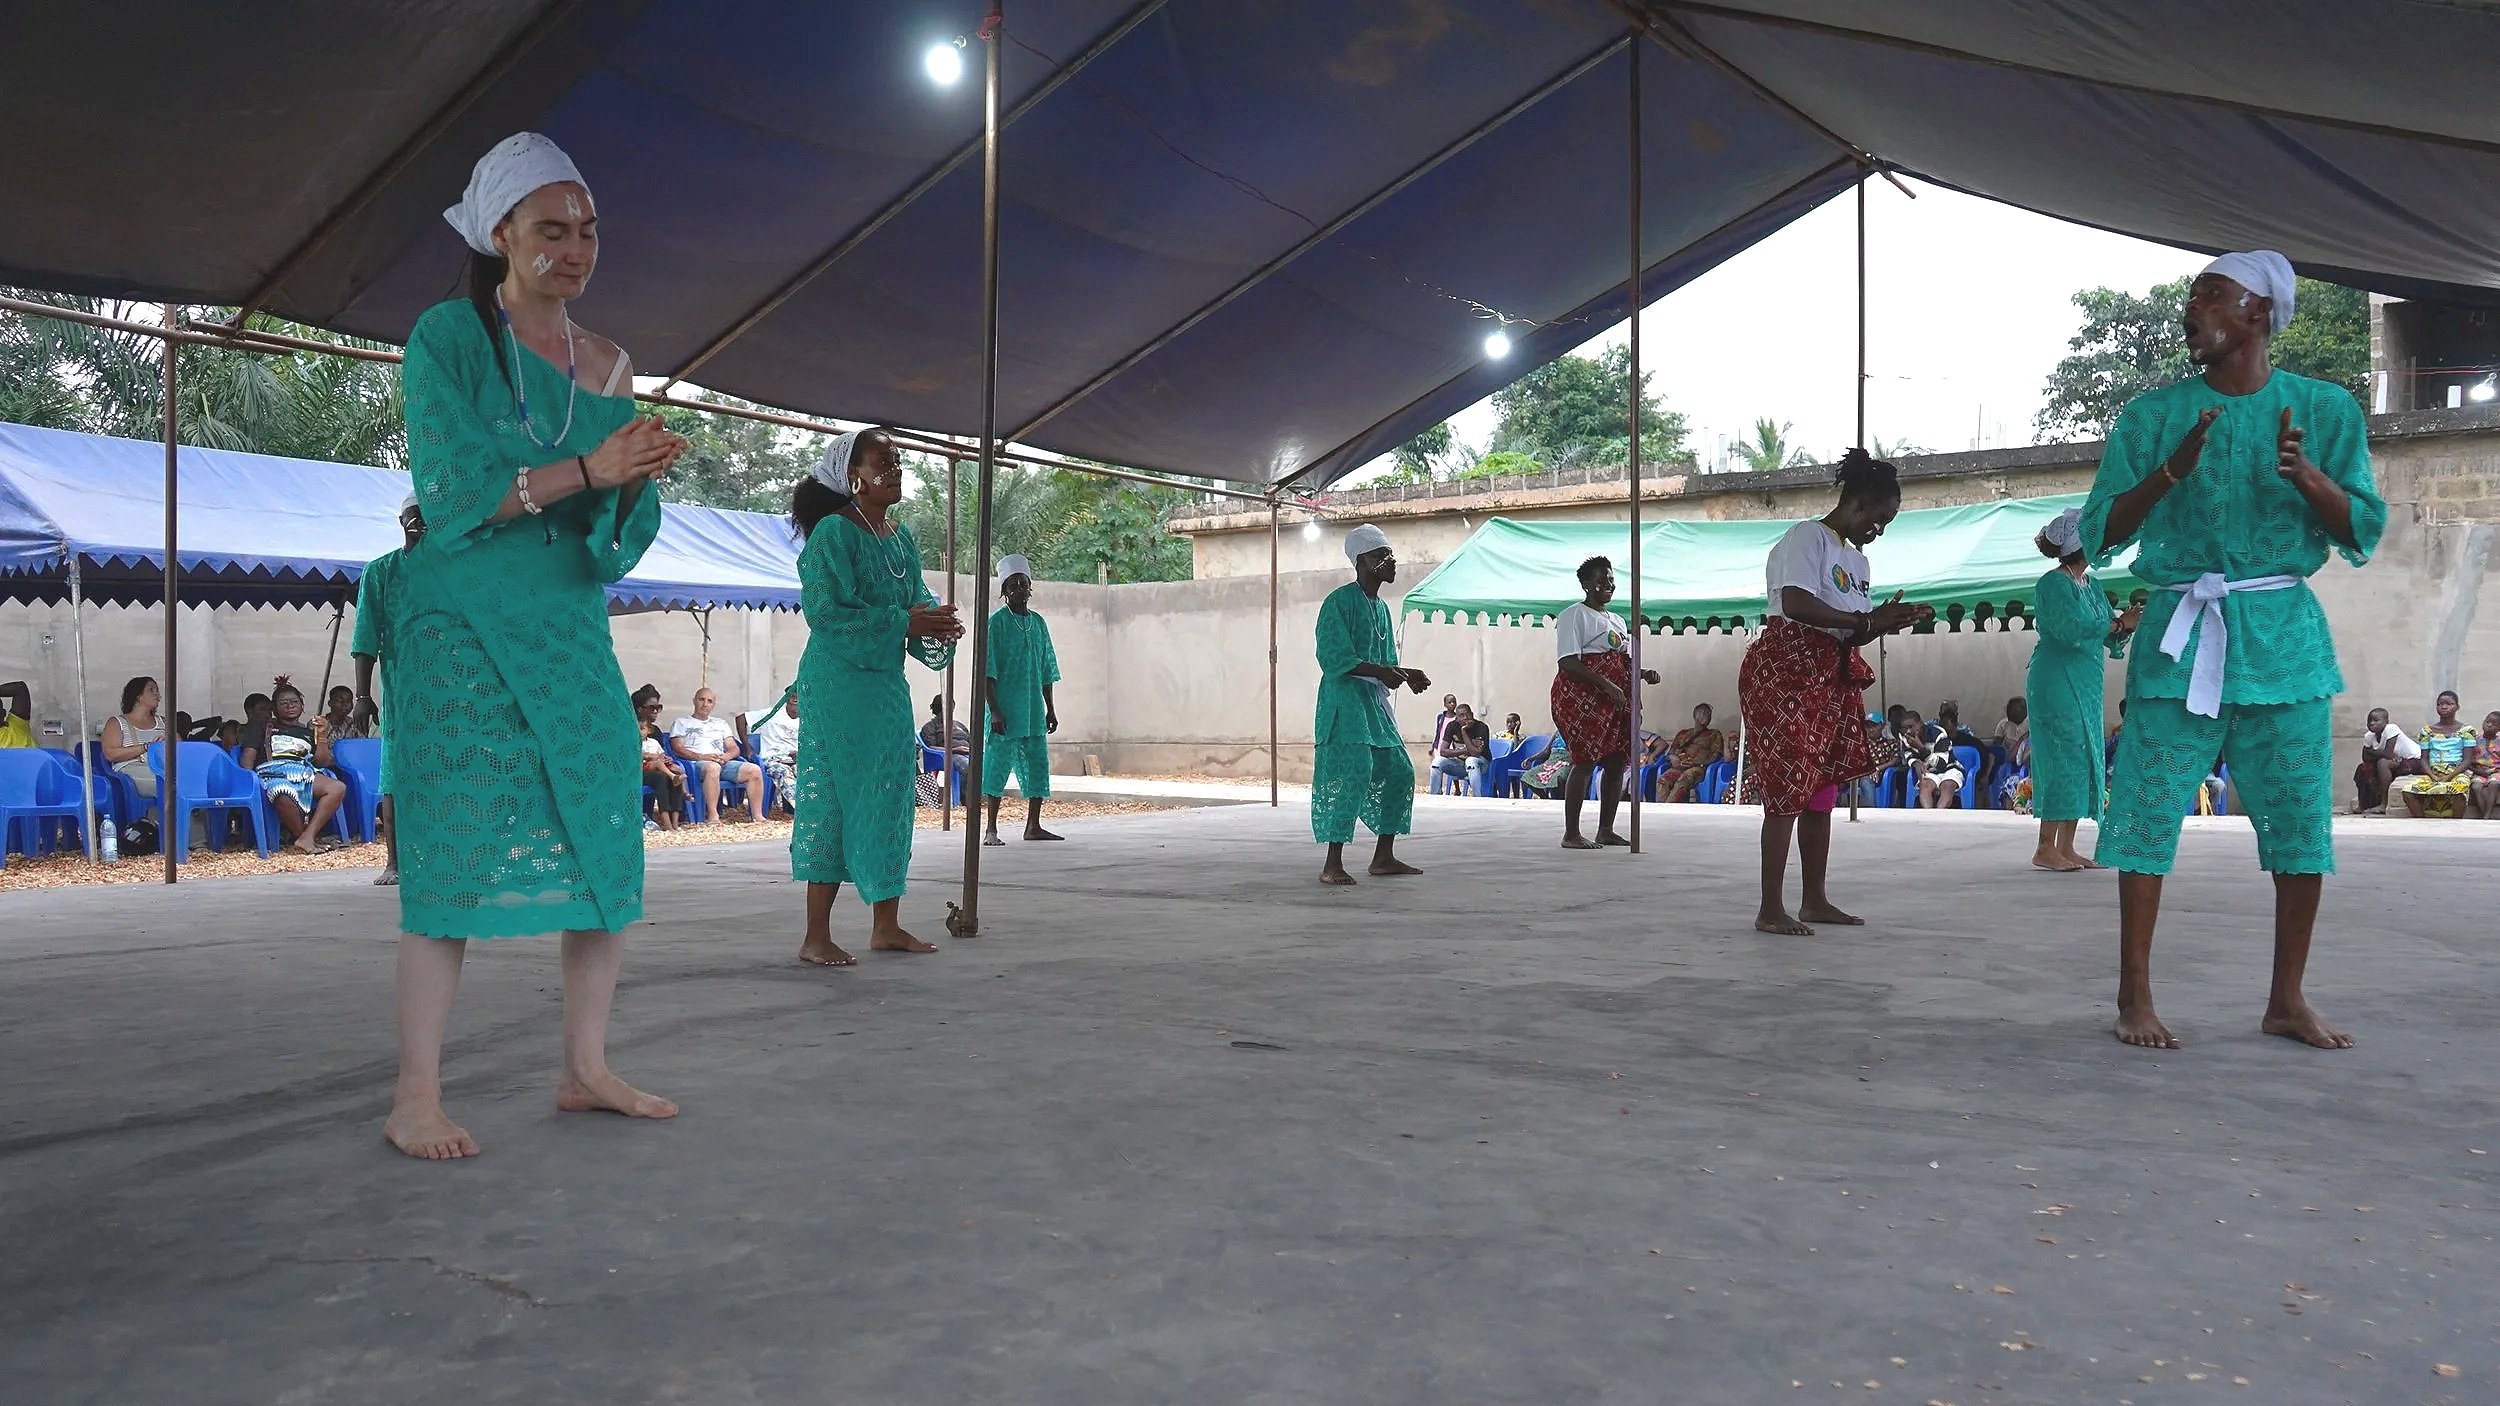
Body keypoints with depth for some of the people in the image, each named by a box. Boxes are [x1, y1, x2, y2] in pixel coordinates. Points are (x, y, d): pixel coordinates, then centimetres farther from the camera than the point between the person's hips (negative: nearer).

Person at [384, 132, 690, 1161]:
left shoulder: (609, 366, 13)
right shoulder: (447, 335, -1)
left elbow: (621, 535, 8)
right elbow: (453, 490, -12)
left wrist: (636, 480, -14)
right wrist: (587, 468, -21)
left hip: (572, 630, 5)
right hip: (465, 627, -5)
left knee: (610, 840, 2)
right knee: (458, 845, -9)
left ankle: (584, 1069, 14)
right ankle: (415, 1099, -1)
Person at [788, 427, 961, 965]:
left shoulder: (901, 535, 12)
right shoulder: (834, 532, -12)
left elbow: (916, 600, 18)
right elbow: (827, 613, -19)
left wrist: (936, 626, -5)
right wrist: (906, 623, -21)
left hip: (889, 685, 8)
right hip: (838, 684, -8)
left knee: (892, 800, 11)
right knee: (834, 801, -5)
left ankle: (886, 926, 22)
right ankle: (817, 937, 2)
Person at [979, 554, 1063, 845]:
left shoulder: (1038, 622, 11)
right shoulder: (996, 622, -6)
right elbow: (987, 671, -10)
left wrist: (1050, 709, 13)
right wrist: (994, 710, -16)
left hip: (1034, 711, 6)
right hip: (1005, 710, -6)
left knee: (1038, 764, 7)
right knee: (998, 764, -3)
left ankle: (1033, 826, 16)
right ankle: (991, 829, 4)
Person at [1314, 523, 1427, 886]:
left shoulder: (1381, 608, 17)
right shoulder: (1340, 602, -10)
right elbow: (1334, 658, -18)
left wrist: (1405, 675, 2)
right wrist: (1380, 671, -25)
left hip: (1375, 700, 9)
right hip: (1345, 699, -9)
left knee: (1397, 772, 8)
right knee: (1350, 775, -15)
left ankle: (1384, 857, 17)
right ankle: (1332, 864, -11)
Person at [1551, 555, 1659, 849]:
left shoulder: (1616, 620, 22)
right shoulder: (1574, 615, -5)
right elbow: (1567, 663, -16)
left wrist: (1644, 673, 4)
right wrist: (1606, 685, -23)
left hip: (1616, 701, 8)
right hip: (1582, 699, -8)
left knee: (1617, 762, 6)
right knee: (1585, 761, -11)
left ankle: (1606, 830, 14)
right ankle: (1571, 834, -8)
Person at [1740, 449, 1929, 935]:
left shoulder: (1856, 558, 20)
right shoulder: (1808, 537, -9)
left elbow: (1853, 634, 20)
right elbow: (1795, 604, -25)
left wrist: (1889, 621, -1)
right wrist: (1866, 621, -18)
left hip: (1832, 680, 10)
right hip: (1786, 672, -10)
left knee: (1823, 790, 11)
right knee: (1787, 790, -11)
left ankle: (1815, 900, 19)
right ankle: (1770, 909, -8)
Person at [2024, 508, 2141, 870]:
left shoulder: (2092, 583, 15)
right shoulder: (2053, 583, -10)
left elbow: (2108, 636, 15)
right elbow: (2073, 629, -21)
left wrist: (2126, 625, -5)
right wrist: (2118, 623, -13)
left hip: (2085, 684, 9)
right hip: (2057, 682, -9)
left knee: (2084, 760, 7)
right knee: (2066, 758, -11)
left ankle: (2066, 847, 10)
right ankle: (2046, 848, -8)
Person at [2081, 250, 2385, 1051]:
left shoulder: (2325, 410, 7)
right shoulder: (2153, 416, 6)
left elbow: (2363, 535, 3)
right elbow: (2099, 536, 1)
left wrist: (2309, 478, -15)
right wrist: (2170, 472, -14)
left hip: (2282, 632, 1)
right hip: (2180, 629, -1)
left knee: (2302, 820, 3)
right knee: (2148, 812, -5)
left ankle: (2287, 1000, 16)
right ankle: (2135, 996, 4)